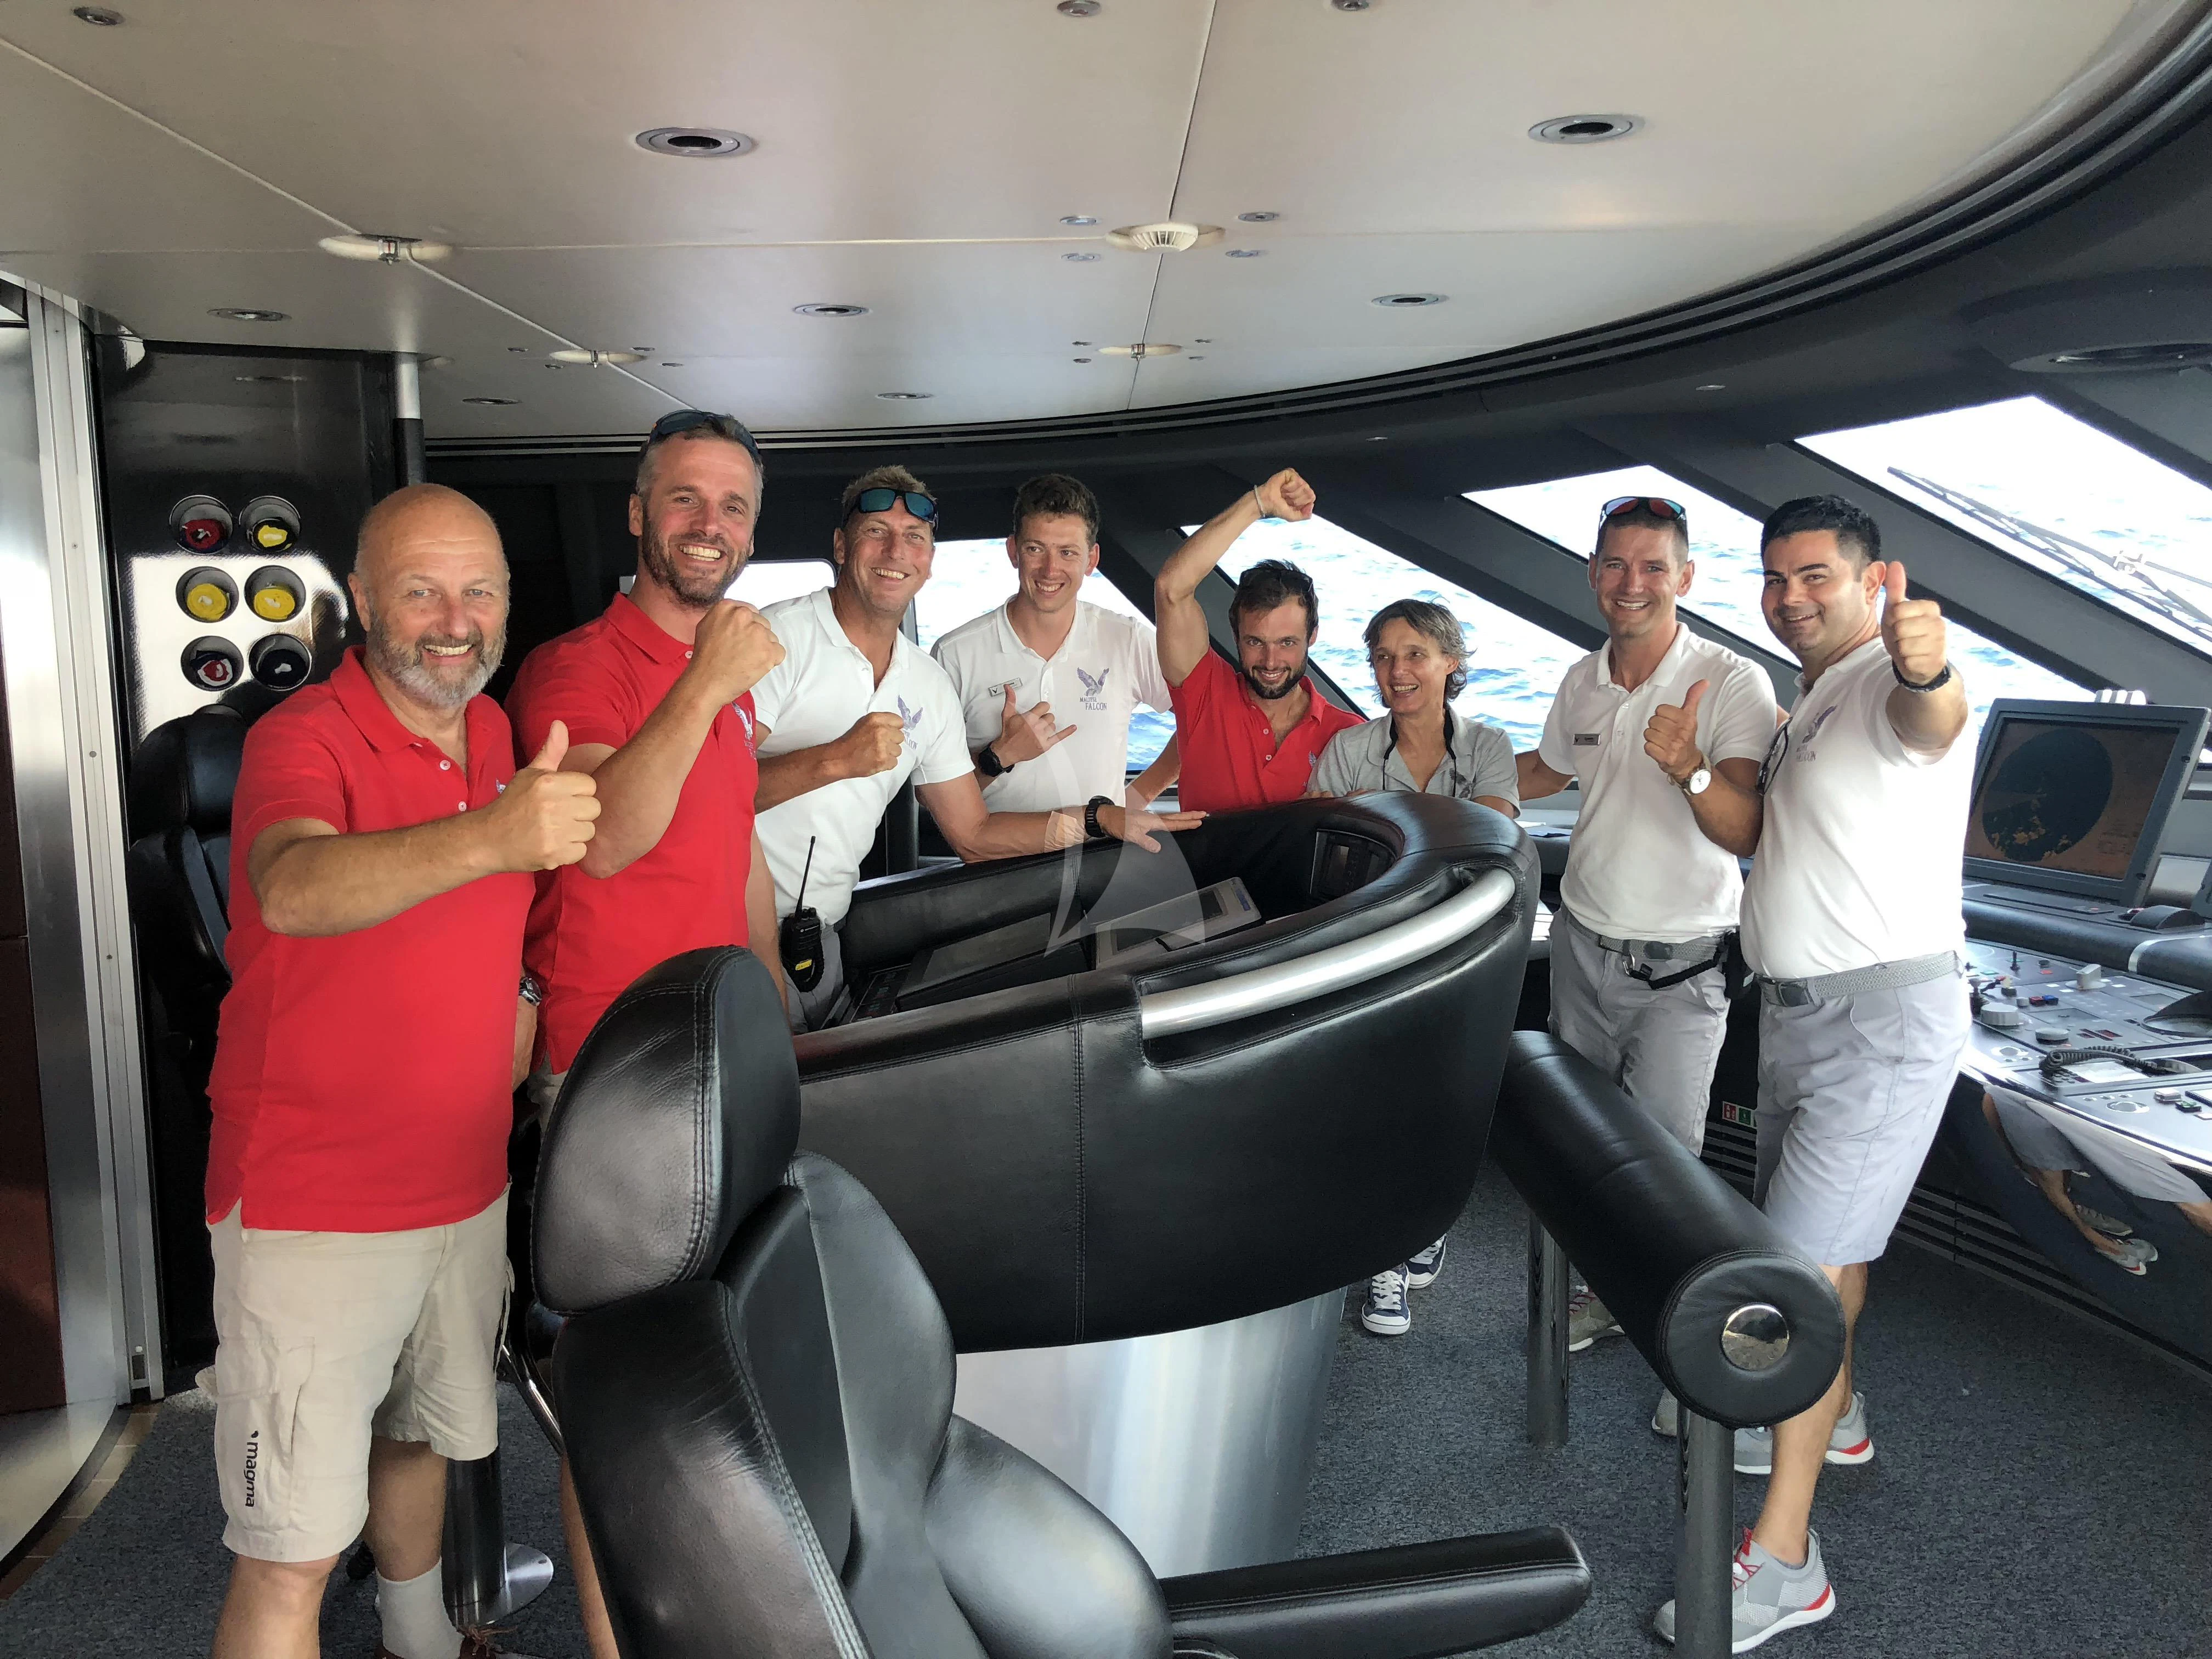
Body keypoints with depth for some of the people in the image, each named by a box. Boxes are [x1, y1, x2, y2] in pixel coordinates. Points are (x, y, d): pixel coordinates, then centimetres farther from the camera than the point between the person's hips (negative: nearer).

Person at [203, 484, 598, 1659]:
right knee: (293, 1558, -4)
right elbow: (293, 889, -41)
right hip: (310, 1207, -7)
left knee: (422, 1438, 26)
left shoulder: (494, 734, 5)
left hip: (466, 1185, 7)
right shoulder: (304, 737, -17)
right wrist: (489, 836, -56)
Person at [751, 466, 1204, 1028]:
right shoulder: (782, 636, -9)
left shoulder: (930, 686, 11)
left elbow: (973, 833, 14)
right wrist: (834, 761, -28)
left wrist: (1100, 818, 7)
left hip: (820, 936, 5)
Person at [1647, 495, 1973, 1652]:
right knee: (1831, 1233, 23)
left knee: (1809, 1264, -11)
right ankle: (1834, 1413, 44)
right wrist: (1689, 773, -1)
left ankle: (1783, 1560, -6)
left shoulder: (1885, 684, -16)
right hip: (1799, 1003, 9)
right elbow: (1754, 835, 17)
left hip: (1885, 1012, -9)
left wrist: (1931, 673, -63)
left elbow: (1932, 724, -40)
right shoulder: (1806, 708, 15)